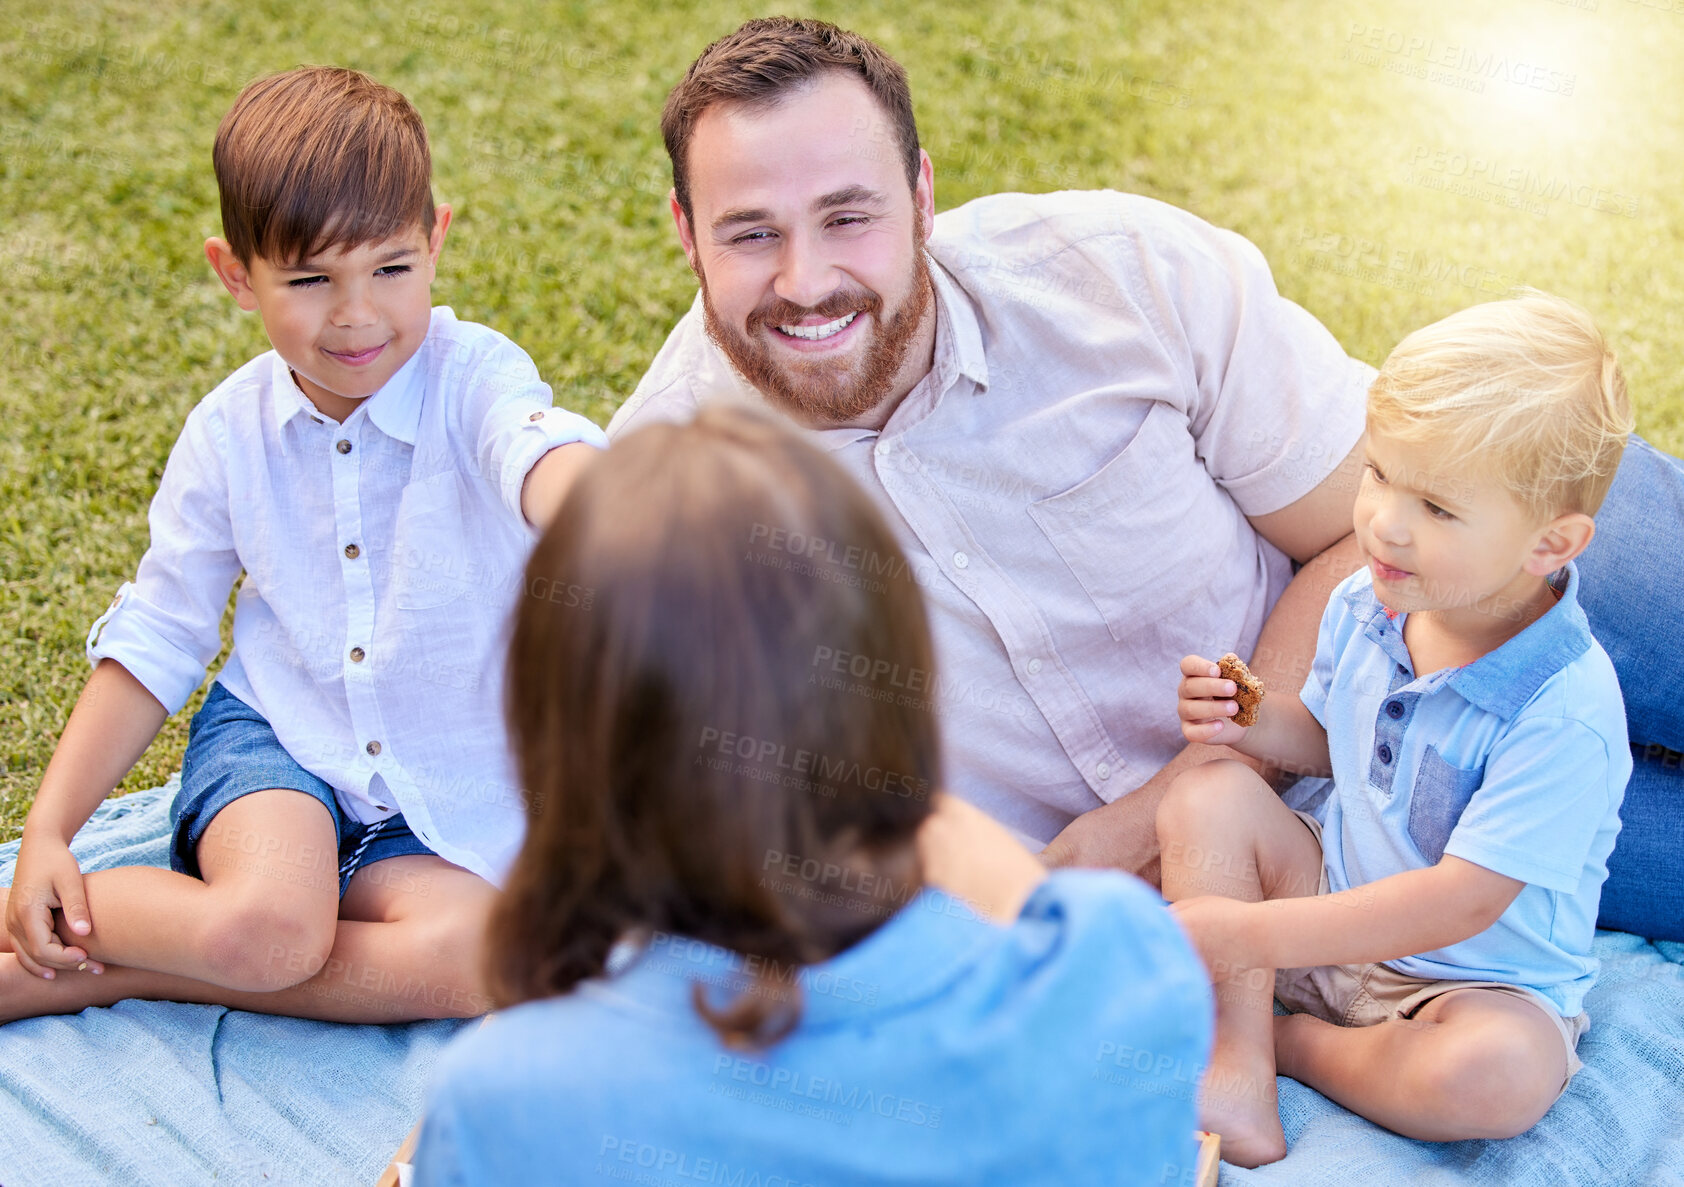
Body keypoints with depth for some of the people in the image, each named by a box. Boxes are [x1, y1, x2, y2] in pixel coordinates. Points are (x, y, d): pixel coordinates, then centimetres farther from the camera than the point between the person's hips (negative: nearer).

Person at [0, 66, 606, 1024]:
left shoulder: (474, 378, -15)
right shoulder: (229, 434, -4)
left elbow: (541, 453, -40)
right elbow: (155, 637, 5)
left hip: (450, 795, 0)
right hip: (275, 737, 0)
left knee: (471, 958, -27)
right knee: (264, 927, -31)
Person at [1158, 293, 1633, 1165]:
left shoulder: (1565, 711, -30)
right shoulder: (1364, 606, -8)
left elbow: (1463, 901, -31)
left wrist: (1251, 935, -33)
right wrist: (1251, 721, -11)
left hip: (1484, 980, -6)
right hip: (1340, 910, 6)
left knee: (1499, 1076, -36)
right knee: (1208, 795, -13)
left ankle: (1291, 1041, -8)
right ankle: (1237, 1069, -21)